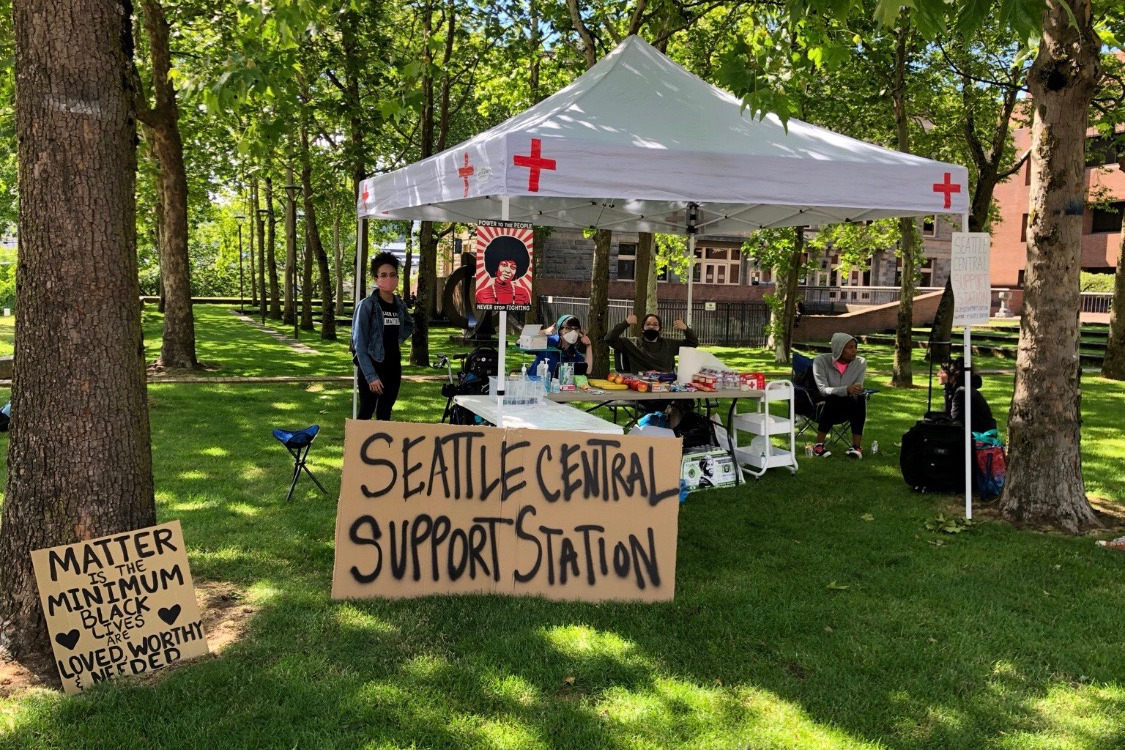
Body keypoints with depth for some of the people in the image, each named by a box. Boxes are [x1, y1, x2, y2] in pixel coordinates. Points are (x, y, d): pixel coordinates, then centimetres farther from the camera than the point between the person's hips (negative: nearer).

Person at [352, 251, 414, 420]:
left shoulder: (400, 305, 6)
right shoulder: (367, 305, -11)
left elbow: (409, 325, 30)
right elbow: (359, 343, -14)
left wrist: (398, 339, 11)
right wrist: (371, 376, -19)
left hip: (394, 368, 6)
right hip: (372, 367, -5)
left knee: (385, 414, 11)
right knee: (366, 414, -2)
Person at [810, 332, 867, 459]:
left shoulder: (861, 363, -6)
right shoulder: (821, 360, -14)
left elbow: (858, 389, -4)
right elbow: (823, 390, -22)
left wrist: (856, 390, -29)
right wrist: (846, 390, -38)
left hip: (847, 409, 3)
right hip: (825, 407, -3)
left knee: (860, 399, -29)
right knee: (833, 399, -36)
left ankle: (857, 446, -27)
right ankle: (818, 445, -27)